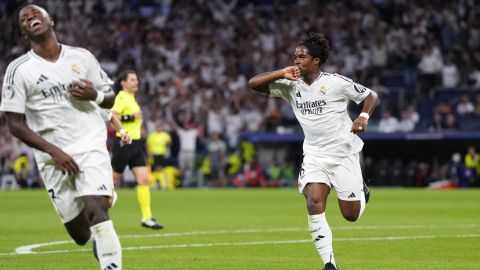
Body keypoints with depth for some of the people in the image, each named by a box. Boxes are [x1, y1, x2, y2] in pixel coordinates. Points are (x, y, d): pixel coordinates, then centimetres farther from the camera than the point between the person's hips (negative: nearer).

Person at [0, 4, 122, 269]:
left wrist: (94, 95, -10)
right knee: (81, 235, 4)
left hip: (90, 147, 0)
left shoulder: (82, 57, 5)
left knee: (96, 212, -21)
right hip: (53, 157, 0)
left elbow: (110, 98, 14)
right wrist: (54, 151, -14)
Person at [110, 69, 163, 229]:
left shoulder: (131, 98, 16)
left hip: (135, 144, 8)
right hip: (123, 143, -8)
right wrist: (132, 117, -30)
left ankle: (146, 218, -4)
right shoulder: (122, 98, -13)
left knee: (144, 180, -3)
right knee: (114, 179, 1)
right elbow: (112, 117, -27)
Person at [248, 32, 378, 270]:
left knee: (351, 215, 2)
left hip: (343, 154, -3)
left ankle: (361, 191, 38)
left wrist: (364, 117, -20)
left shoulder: (336, 83, -12)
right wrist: (281, 74, -18)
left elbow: (370, 96, -2)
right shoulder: (291, 85, -1)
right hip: (314, 155, 3)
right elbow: (254, 83, -6)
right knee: (314, 203, -20)